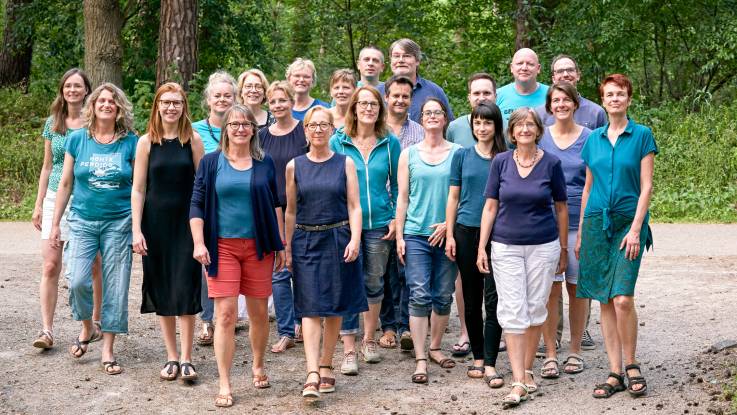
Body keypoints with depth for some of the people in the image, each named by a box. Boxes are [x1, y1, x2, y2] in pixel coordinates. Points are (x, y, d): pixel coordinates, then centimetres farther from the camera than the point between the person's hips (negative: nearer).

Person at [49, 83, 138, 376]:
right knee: (78, 281, -12)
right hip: (83, 220, 1)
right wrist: (55, 223, 6)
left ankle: (108, 350, 11)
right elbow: (65, 184, 8)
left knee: (115, 286, 0)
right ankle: (86, 328, 18)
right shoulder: (77, 140, 3)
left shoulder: (131, 142, 0)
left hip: (119, 222, 0)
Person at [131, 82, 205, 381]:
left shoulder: (193, 140, 1)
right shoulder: (146, 142, 2)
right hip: (156, 222, 1)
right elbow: (138, 189, 2)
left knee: (186, 289, -5)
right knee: (161, 290, 6)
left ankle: (186, 359, 2)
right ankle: (171, 357, 16)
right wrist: (136, 230, -5)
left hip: (186, 222, -1)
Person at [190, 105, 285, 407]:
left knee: (259, 313, 9)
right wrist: (199, 243, -8)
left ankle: (258, 366, 33)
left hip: (258, 247, 2)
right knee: (226, 314, -7)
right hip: (222, 246, -2)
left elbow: (275, 206, 12)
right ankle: (224, 385, -1)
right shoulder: (211, 162, 2)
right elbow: (197, 205, 2)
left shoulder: (264, 163, 7)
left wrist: (280, 245, 9)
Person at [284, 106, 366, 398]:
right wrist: (287, 248, 7)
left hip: (338, 240, 0)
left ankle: (326, 366, 21)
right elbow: (290, 210, 10)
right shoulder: (294, 166, 6)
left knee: (335, 307, 7)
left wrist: (355, 239, -12)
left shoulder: (345, 163, 4)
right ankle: (312, 374, -13)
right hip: (306, 242, 0)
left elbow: (354, 206, 1)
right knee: (310, 308, -7)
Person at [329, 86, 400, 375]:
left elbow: (397, 184, 9)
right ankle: (349, 350, 0)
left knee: (374, 283, 12)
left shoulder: (390, 142, 4)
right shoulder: (338, 142, 0)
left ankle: (369, 340, 29)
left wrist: (396, 218, 1)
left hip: (379, 223, 2)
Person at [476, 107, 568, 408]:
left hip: (543, 247, 0)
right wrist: (481, 248, -1)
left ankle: (527, 371, 21)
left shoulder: (551, 163, -2)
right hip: (506, 247, 0)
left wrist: (564, 249, 9)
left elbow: (561, 208, 6)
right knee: (512, 313, -5)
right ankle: (518, 383, -5)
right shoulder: (500, 162, 0)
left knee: (535, 310, 7)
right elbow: (490, 206, 3)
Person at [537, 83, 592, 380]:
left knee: (577, 288, 6)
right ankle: (550, 354, 6)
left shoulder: (589, 138, 4)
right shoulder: (539, 138, 6)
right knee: (550, 290, -2)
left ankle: (575, 351, 19)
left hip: (580, 222, 0)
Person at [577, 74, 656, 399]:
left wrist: (636, 228, -13)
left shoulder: (642, 135, 0)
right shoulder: (594, 139, 11)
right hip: (597, 222, 4)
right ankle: (615, 374, 10)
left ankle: (631, 365, 6)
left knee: (622, 298, -15)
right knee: (605, 301, 4)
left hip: (628, 222, -4)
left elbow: (646, 186, -4)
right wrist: (580, 232, 12)